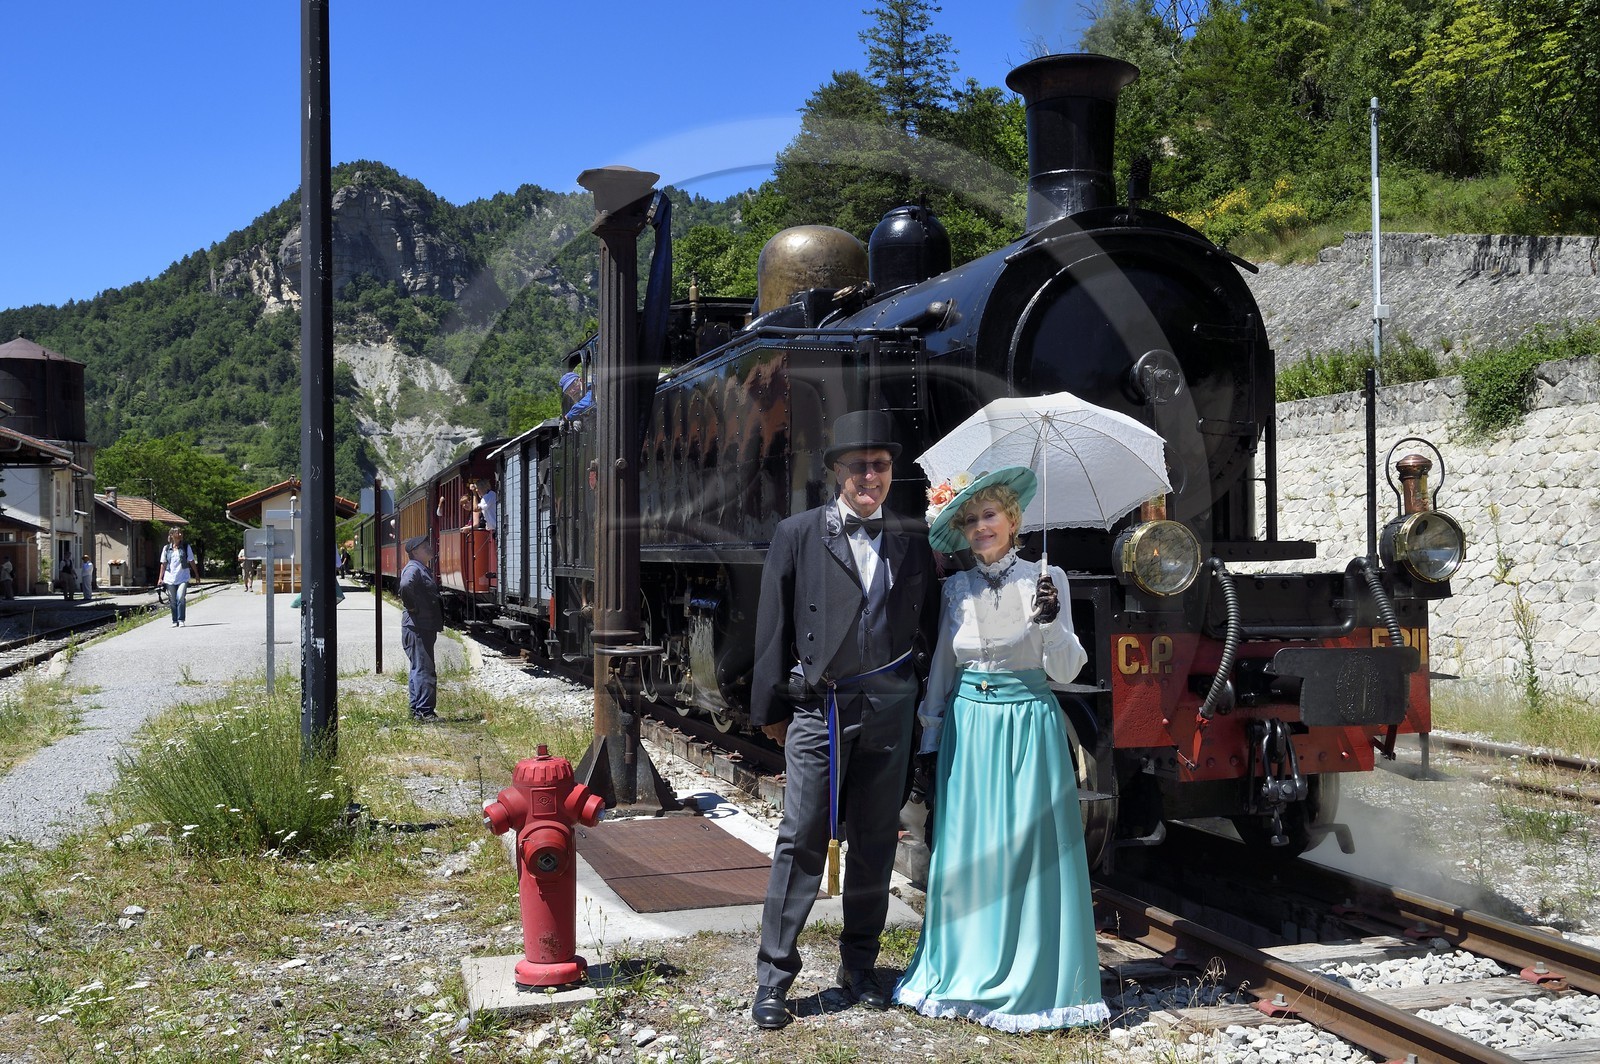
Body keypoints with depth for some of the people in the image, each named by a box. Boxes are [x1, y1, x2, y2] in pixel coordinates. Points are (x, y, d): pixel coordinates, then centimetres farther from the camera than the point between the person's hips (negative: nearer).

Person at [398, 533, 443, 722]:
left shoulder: (423, 569, 19)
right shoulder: (413, 569, -13)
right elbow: (405, 586, -34)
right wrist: (411, 607, -21)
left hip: (426, 627, 11)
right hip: (417, 628, -11)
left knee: (418, 669, 14)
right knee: (423, 669, -10)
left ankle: (416, 710, 21)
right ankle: (425, 711, -9)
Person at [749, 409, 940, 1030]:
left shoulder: (912, 539, 8)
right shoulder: (797, 535, 1)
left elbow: (931, 621, 13)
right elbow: (773, 627, 1)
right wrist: (771, 707, 1)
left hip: (888, 708, 3)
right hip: (817, 707, -3)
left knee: (875, 841, 12)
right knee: (801, 840, -2)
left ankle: (859, 966, 27)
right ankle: (774, 976, 8)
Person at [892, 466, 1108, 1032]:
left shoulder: (1045, 580, -3)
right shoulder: (956, 588, 7)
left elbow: (1066, 671, -6)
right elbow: (941, 671, 12)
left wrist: (1050, 622, -24)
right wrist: (930, 744, 11)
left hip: (1029, 725, -3)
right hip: (968, 726, 3)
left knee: (1030, 849, 0)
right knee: (967, 851, 6)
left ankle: (1034, 980, 12)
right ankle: (967, 973, 19)